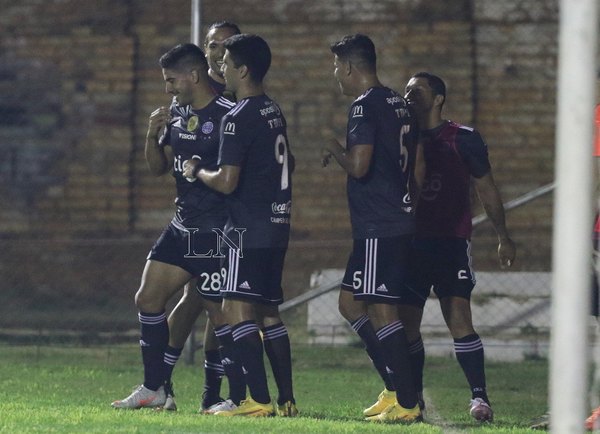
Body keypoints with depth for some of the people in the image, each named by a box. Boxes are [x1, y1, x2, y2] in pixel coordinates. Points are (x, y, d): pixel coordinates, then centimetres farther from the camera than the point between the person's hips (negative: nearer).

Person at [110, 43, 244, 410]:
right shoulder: (179, 117, 12)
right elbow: (159, 167, 17)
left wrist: (201, 171, -18)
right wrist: (153, 135, 2)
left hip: (217, 231, -9)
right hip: (183, 227, 9)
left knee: (221, 312, -6)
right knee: (148, 299, 9)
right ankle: (154, 389, 18)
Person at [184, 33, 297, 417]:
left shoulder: (239, 119, -14)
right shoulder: (274, 112, 15)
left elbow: (226, 181, -18)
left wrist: (196, 171, 0)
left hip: (251, 228, -9)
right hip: (278, 224, 9)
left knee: (237, 309, -11)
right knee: (268, 312, 12)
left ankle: (259, 401, -18)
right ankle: (287, 400, 11)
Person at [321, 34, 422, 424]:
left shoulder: (365, 106, -13)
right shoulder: (399, 104, 16)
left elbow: (359, 166, -23)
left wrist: (336, 150, -1)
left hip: (378, 227, -10)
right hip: (401, 220, 10)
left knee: (381, 310, -7)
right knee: (351, 303, 16)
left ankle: (408, 403, -7)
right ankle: (398, 389, 15)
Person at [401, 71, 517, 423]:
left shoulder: (463, 139, -2)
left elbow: (487, 189, 5)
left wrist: (503, 237, 6)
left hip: (451, 242, -5)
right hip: (411, 242, 5)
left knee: (459, 318, -16)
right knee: (406, 321, 4)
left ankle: (480, 397, -15)